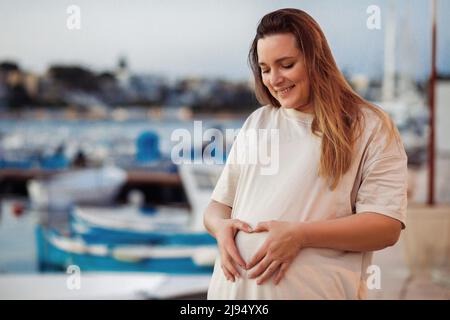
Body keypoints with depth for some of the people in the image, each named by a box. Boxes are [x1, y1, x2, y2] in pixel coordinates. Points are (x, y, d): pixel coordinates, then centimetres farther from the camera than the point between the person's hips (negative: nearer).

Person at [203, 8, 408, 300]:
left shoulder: (371, 127, -3)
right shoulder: (256, 124, 12)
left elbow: (387, 226, -11)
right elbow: (219, 204, 14)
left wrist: (300, 235, -21)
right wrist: (220, 227, -9)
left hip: (313, 290, -4)